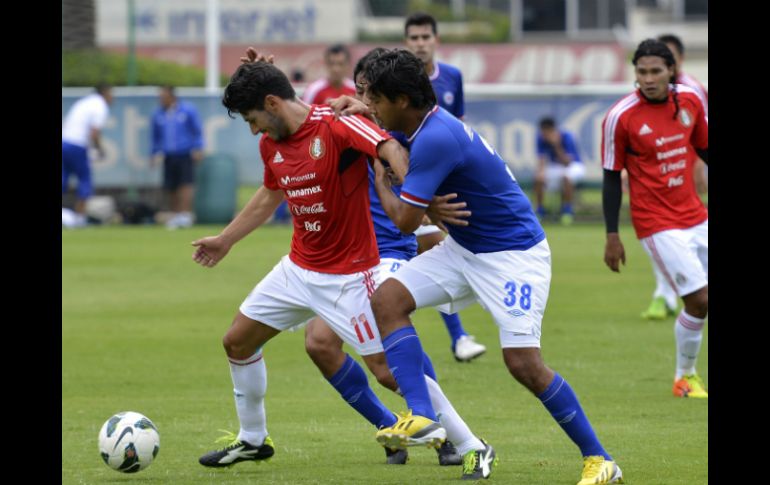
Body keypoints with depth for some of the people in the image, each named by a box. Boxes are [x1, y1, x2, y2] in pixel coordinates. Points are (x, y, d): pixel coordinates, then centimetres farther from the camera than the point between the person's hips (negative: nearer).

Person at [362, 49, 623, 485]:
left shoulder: (435, 139, -26)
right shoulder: (427, 126, 2)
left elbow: (405, 220, -23)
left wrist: (380, 177, -7)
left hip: (513, 252, -10)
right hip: (464, 248, 10)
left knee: (523, 362, -14)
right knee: (387, 298, -7)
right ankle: (421, 415, -13)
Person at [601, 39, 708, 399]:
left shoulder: (691, 101, 1)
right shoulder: (621, 117, -12)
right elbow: (611, 177, -6)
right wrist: (612, 237, -7)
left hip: (696, 217, 5)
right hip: (658, 226, -5)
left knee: (700, 302, 5)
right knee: (699, 300, -11)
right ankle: (684, 377, 9)